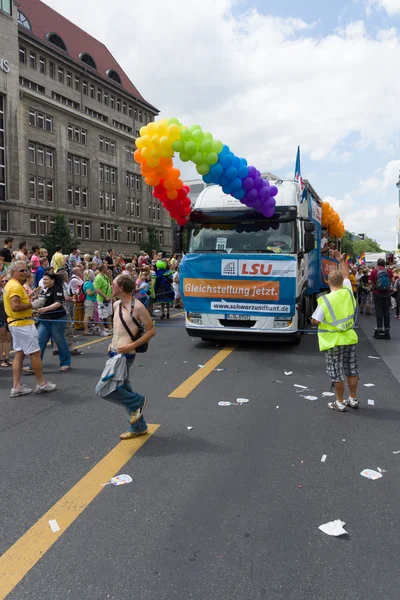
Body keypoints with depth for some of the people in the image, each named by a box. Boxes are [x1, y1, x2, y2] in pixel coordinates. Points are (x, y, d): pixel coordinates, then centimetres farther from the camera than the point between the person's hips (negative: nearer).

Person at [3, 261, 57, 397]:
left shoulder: (10, 284, 13)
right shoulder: (16, 286, -18)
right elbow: (15, 306, -28)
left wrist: (28, 300, 5)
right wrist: (30, 305, -14)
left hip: (15, 324, 10)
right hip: (23, 324, -10)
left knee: (19, 354, 11)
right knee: (35, 353, -1)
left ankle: (16, 386, 12)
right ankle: (42, 384, 8)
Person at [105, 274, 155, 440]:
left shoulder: (137, 306, -16)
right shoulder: (116, 305, 9)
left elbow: (151, 330, -13)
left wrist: (131, 346, -19)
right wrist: (113, 343, 10)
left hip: (125, 356, -9)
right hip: (115, 354, 9)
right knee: (124, 390, 15)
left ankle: (137, 401, 11)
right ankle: (138, 427, 29)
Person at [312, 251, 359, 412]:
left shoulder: (325, 300, -19)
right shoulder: (348, 292, -4)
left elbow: (315, 321, -14)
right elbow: (346, 277, 17)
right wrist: (341, 260, 25)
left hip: (333, 342, -5)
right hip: (350, 338, 5)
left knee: (337, 374, 5)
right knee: (351, 370, 16)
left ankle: (340, 403, 14)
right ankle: (353, 399, 27)